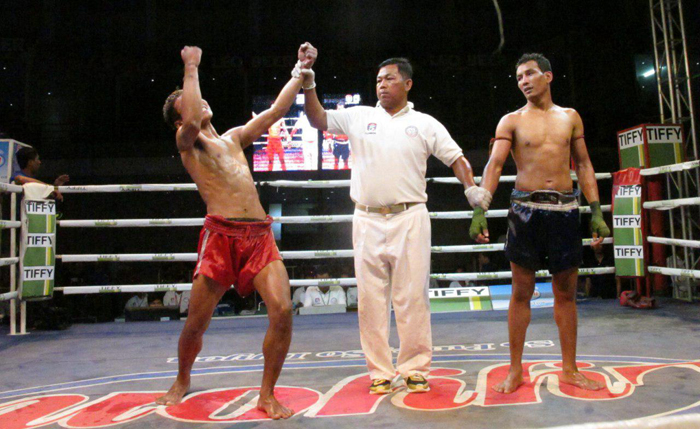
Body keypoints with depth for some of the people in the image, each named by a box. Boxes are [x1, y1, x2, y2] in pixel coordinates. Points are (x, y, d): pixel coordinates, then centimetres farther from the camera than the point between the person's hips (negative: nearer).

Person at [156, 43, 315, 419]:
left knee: (282, 310, -13)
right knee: (196, 323, 3)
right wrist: (191, 68, -1)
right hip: (220, 236, -4)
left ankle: (267, 395, 5)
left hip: (260, 236, 4)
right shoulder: (187, 142, 10)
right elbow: (193, 122, -14)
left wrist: (300, 70, 21)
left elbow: (277, 110, 22)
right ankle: (182, 382, 35)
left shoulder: (234, 138, 24)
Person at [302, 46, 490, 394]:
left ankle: (415, 368, 16)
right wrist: (308, 85, -1)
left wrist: (471, 188, -6)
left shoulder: (425, 124, 10)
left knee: (412, 296, 1)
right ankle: (379, 371, 17)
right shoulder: (358, 117, 12)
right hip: (368, 220, 2)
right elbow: (318, 119, 11)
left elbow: (455, 157, 8)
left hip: (410, 218, -1)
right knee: (371, 298, 5)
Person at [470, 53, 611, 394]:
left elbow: (584, 165, 13)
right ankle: (515, 370, 12)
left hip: (565, 209, 3)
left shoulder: (570, 117, 13)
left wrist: (596, 211, 5)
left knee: (566, 292, 8)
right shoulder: (511, 121, 4)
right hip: (526, 209, -2)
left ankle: (569, 369, 21)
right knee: (521, 292, 2)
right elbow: (494, 165, -6)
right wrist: (480, 209, -19)